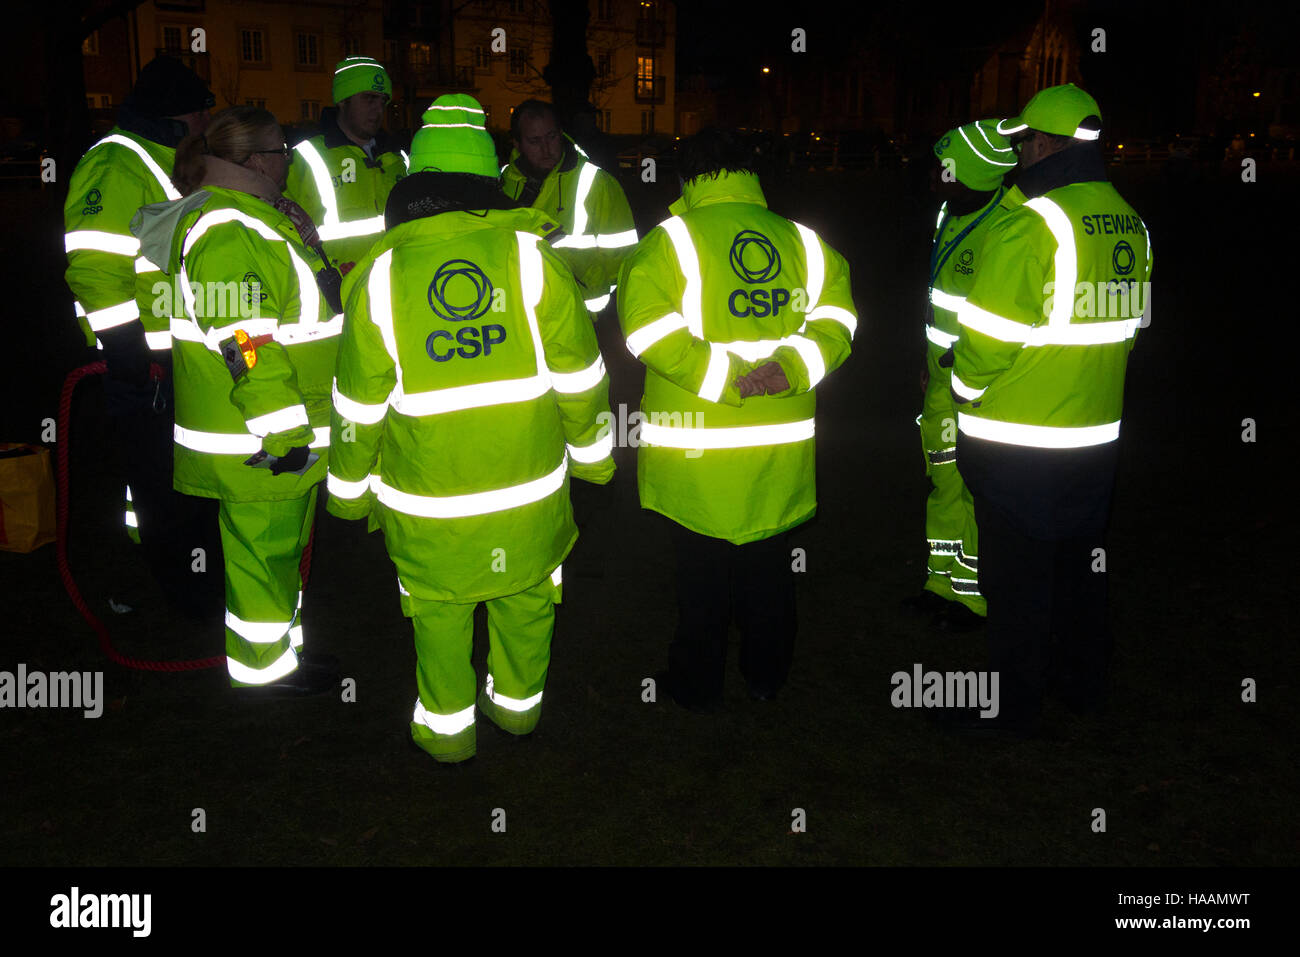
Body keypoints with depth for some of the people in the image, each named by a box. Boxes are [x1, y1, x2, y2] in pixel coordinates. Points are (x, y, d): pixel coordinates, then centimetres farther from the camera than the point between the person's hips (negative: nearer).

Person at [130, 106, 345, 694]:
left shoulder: (260, 217, 14)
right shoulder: (225, 231, -21)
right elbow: (245, 344, -26)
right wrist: (281, 430, -25)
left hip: (290, 429, 11)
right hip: (256, 441, -11)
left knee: (282, 543, 21)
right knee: (263, 546, 3)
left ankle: (280, 643, 36)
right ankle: (262, 665, 19)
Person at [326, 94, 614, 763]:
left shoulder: (379, 276, -9)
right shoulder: (530, 257, -11)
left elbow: (360, 404, -4)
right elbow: (578, 374, -5)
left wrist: (349, 489, 10)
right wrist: (592, 452, 10)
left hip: (428, 499, 0)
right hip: (529, 483, 1)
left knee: (440, 607, 19)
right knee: (524, 596, 21)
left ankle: (447, 726, 32)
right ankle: (518, 702, 40)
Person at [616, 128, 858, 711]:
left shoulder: (672, 239, -8)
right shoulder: (804, 242, 4)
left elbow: (646, 322, -20)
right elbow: (835, 317, -3)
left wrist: (724, 376, -20)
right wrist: (791, 366, -14)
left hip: (697, 445, -3)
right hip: (781, 445, 4)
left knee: (702, 572, 10)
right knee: (769, 566, 18)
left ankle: (697, 684, 25)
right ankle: (767, 675, 33)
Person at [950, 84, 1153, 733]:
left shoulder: (1029, 224, -20)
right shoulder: (1128, 222, 5)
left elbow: (989, 335, -20)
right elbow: (1124, 323, 12)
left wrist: (964, 386, -1)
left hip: (1017, 442, -8)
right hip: (1096, 431, 8)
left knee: (1016, 579, 5)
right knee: (1081, 562, 22)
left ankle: (1013, 707, 18)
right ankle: (1085, 683, 37)